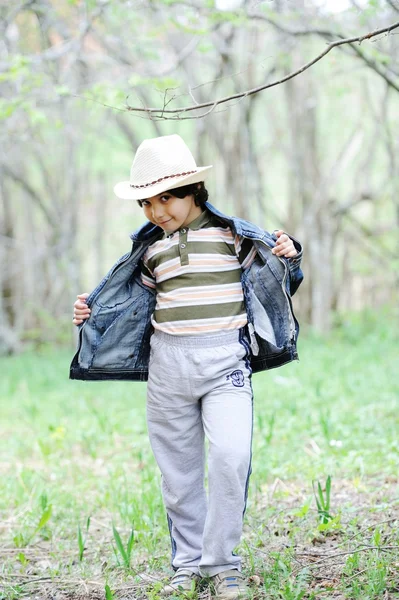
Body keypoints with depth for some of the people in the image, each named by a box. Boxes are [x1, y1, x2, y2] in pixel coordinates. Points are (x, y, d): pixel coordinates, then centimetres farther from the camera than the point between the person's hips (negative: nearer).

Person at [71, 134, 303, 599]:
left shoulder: (231, 233, 1)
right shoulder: (151, 248, 11)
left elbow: (270, 277, 8)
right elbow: (135, 302, 25)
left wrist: (286, 256, -12)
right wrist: (91, 313, 12)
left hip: (225, 360, -4)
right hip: (168, 364, 4)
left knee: (230, 456, -18)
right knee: (178, 469, 7)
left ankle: (222, 562, -5)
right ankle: (188, 563, 20)